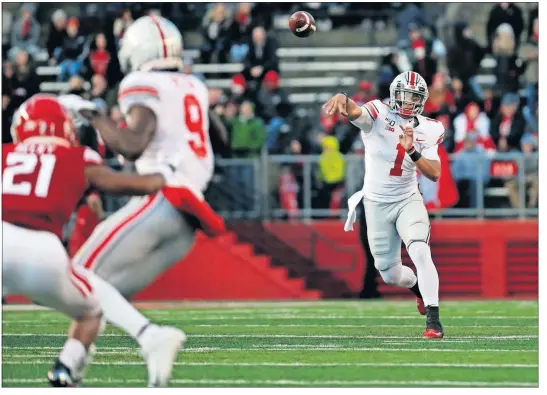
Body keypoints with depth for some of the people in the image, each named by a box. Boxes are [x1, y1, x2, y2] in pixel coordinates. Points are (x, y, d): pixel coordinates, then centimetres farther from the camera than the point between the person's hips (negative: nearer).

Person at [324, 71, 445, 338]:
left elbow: (435, 174, -12)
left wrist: (412, 151, -28)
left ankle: (433, 319, -19)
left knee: (420, 253, -23)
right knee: (391, 275, 9)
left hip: (408, 201, 0)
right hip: (377, 203, 0)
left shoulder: (427, 130, -5)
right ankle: (418, 287, 44)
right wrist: (343, 100, -61)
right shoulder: (378, 114, -14)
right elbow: (355, 112, -37)